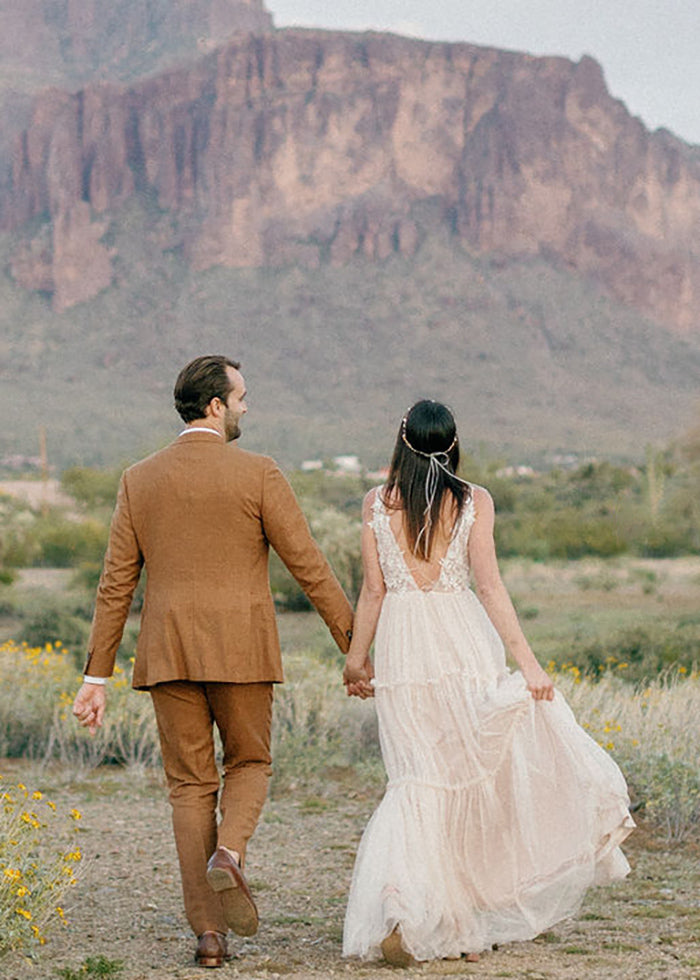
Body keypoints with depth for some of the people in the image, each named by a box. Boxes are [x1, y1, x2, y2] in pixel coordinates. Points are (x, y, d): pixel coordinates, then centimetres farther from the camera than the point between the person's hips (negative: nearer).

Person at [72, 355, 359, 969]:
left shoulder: (140, 481, 5)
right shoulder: (258, 474, -4)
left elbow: (116, 584, 5)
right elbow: (309, 566, -5)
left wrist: (97, 676, 9)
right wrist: (356, 644, 3)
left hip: (168, 656, 2)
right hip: (240, 652, -2)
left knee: (190, 784, 9)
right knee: (249, 764, 18)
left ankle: (209, 934, 5)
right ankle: (229, 854, -13)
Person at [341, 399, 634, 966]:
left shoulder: (377, 503, 3)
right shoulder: (473, 502, -1)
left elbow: (373, 590, 4)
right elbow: (489, 587, -7)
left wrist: (357, 659, 14)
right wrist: (527, 661, -7)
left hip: (402, 647, 1)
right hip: (463, 642, -1)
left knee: (420, 779, 5)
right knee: (475, 769, 12)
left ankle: (398, 911, -11)